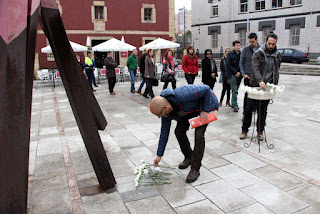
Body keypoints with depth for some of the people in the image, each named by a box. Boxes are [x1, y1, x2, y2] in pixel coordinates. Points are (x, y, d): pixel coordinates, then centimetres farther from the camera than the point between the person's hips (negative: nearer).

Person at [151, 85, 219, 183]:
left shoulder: (181, 95, -42)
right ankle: (188, 158, 20)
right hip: (190, 108, 7)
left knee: (199, 135, -18)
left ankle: (195, 169, -6)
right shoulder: (165, 111, -17)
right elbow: (164, 132, -5)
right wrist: (159, 155, -1)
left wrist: (205, 110, -28)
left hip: (206, 102, -6)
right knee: (179, 131, -2)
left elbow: (206, 89, -30)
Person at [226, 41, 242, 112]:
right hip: (232, 75, -4)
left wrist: (240, 72, -6)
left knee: (236, 90, 12)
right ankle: (235, 106, -5)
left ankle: (233, 104, 25)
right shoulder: (230, 54, -1)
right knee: (234, 90, -8)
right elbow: (228, 64, -6)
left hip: (239, 75, 4)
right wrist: (235, 72, -11)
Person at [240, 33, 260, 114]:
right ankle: (245, 113, 6)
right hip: (248, 76, -1)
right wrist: (243, 74, -7)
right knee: (247, 95, -1)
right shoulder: (245, 49, 0)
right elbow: (241, 63, 3)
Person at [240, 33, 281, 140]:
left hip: (268, 86, 3)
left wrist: (274, 84, 10)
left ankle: (260, 131, 20)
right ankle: (245, 130, 12)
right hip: (255, 85, -3)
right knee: (249, 108, 0)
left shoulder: (278, 55, 10)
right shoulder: (258, 53, -5)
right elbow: (255, 68, -18)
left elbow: (276, 70, 19)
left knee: (263, 110, 8)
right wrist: (260, 81, -34)